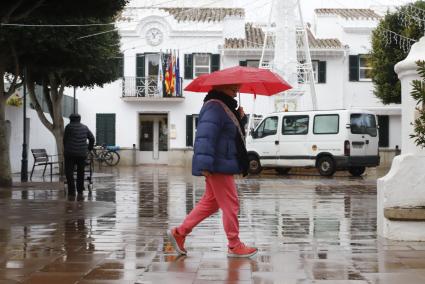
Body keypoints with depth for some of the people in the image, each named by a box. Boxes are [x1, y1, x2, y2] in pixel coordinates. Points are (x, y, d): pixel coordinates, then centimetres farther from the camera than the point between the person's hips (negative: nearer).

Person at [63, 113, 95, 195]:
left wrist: (65, 149, 17)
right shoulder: (85, 127, 12)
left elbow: (65, 139, 2)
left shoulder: (69, 126, -1)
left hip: (70, 153, -4)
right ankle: (80, 189, 16)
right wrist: (89, 148, 21)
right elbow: (92, 138, 12)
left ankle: (71, 190, -10)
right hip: (82, 154, 4)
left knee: (69, 171, -1)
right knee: (81, 172, 14)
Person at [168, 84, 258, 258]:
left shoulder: (225, 107, 18)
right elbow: (205, 136, -25)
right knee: (230, 205, -3)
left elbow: (235, 131, 29)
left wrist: (241, 118, 8)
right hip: (218, 167, -11)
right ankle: (234, 246, 7)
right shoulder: (215, 107, -16)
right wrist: (205, 164, -30)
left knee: (210, 203, 16)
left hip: (222, 165, 11)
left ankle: (179, 233, 21)